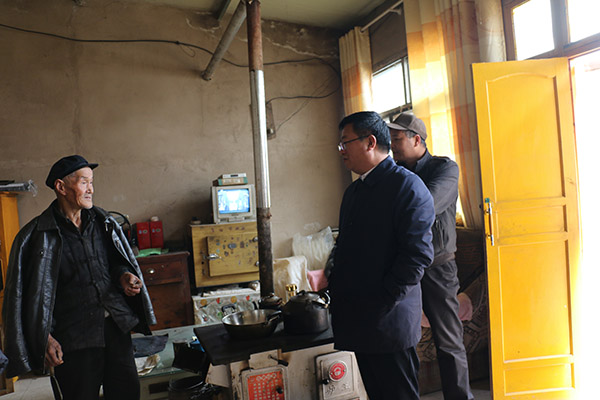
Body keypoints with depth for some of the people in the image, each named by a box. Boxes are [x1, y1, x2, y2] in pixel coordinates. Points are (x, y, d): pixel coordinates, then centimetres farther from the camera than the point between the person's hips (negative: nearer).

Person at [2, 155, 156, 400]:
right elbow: (23, 294, -6)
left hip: (117, 324, 5)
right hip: (73, 336, -4)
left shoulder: (103, 222, 7)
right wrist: (44, 338, -9)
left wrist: (124, 275, -3)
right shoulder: (37, 236, -7)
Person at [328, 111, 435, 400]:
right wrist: (334, 287, 8)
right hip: (357, 322, 8)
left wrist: (382, 302, -18)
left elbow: (418, 253, -19)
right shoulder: (353, 191, 15)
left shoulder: (407, 186, -11)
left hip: (389, 323, -8)